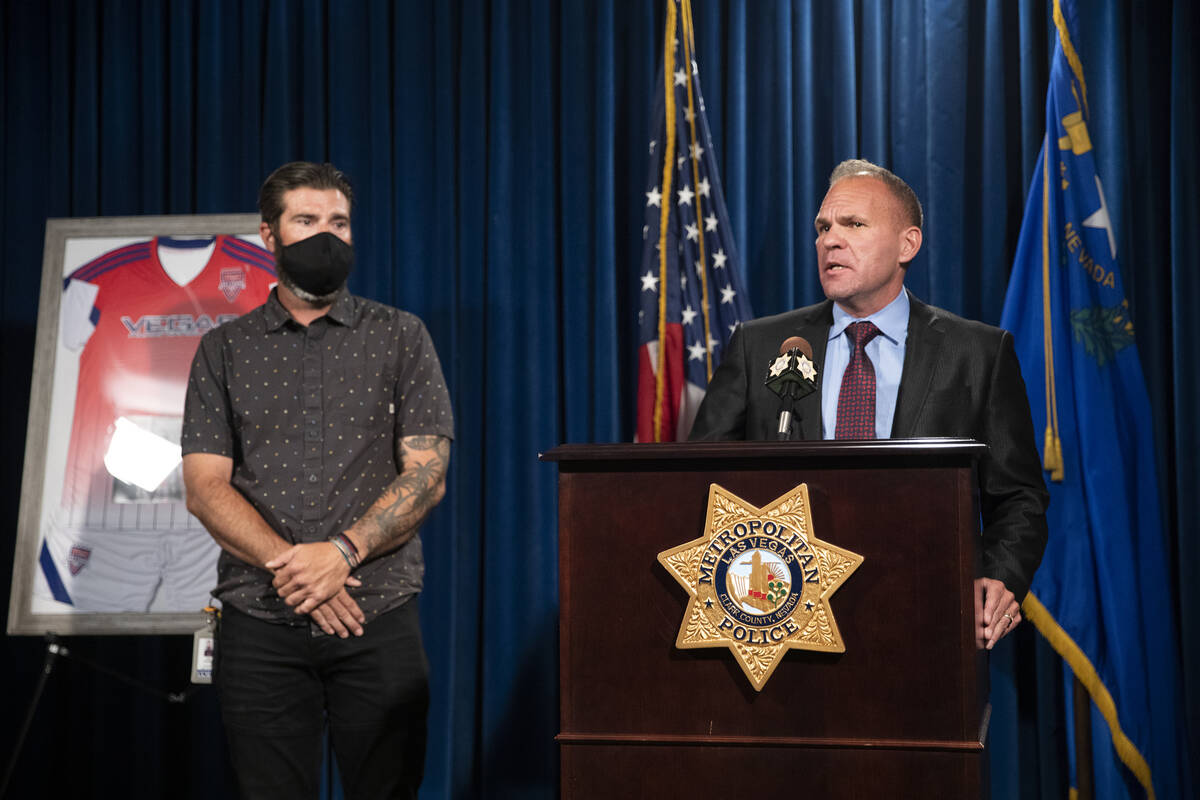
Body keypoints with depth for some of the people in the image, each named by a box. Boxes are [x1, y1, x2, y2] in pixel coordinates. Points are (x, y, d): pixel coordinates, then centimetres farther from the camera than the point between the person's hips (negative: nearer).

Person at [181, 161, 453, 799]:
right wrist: (288, 567, -14)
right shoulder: (224, 351, 10)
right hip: (259, 623, 1)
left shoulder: (399, 338, 8)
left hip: (380, 621, 0)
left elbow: (427, 475, -1)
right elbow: (205, 487, 1)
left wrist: (342, 552, -15)